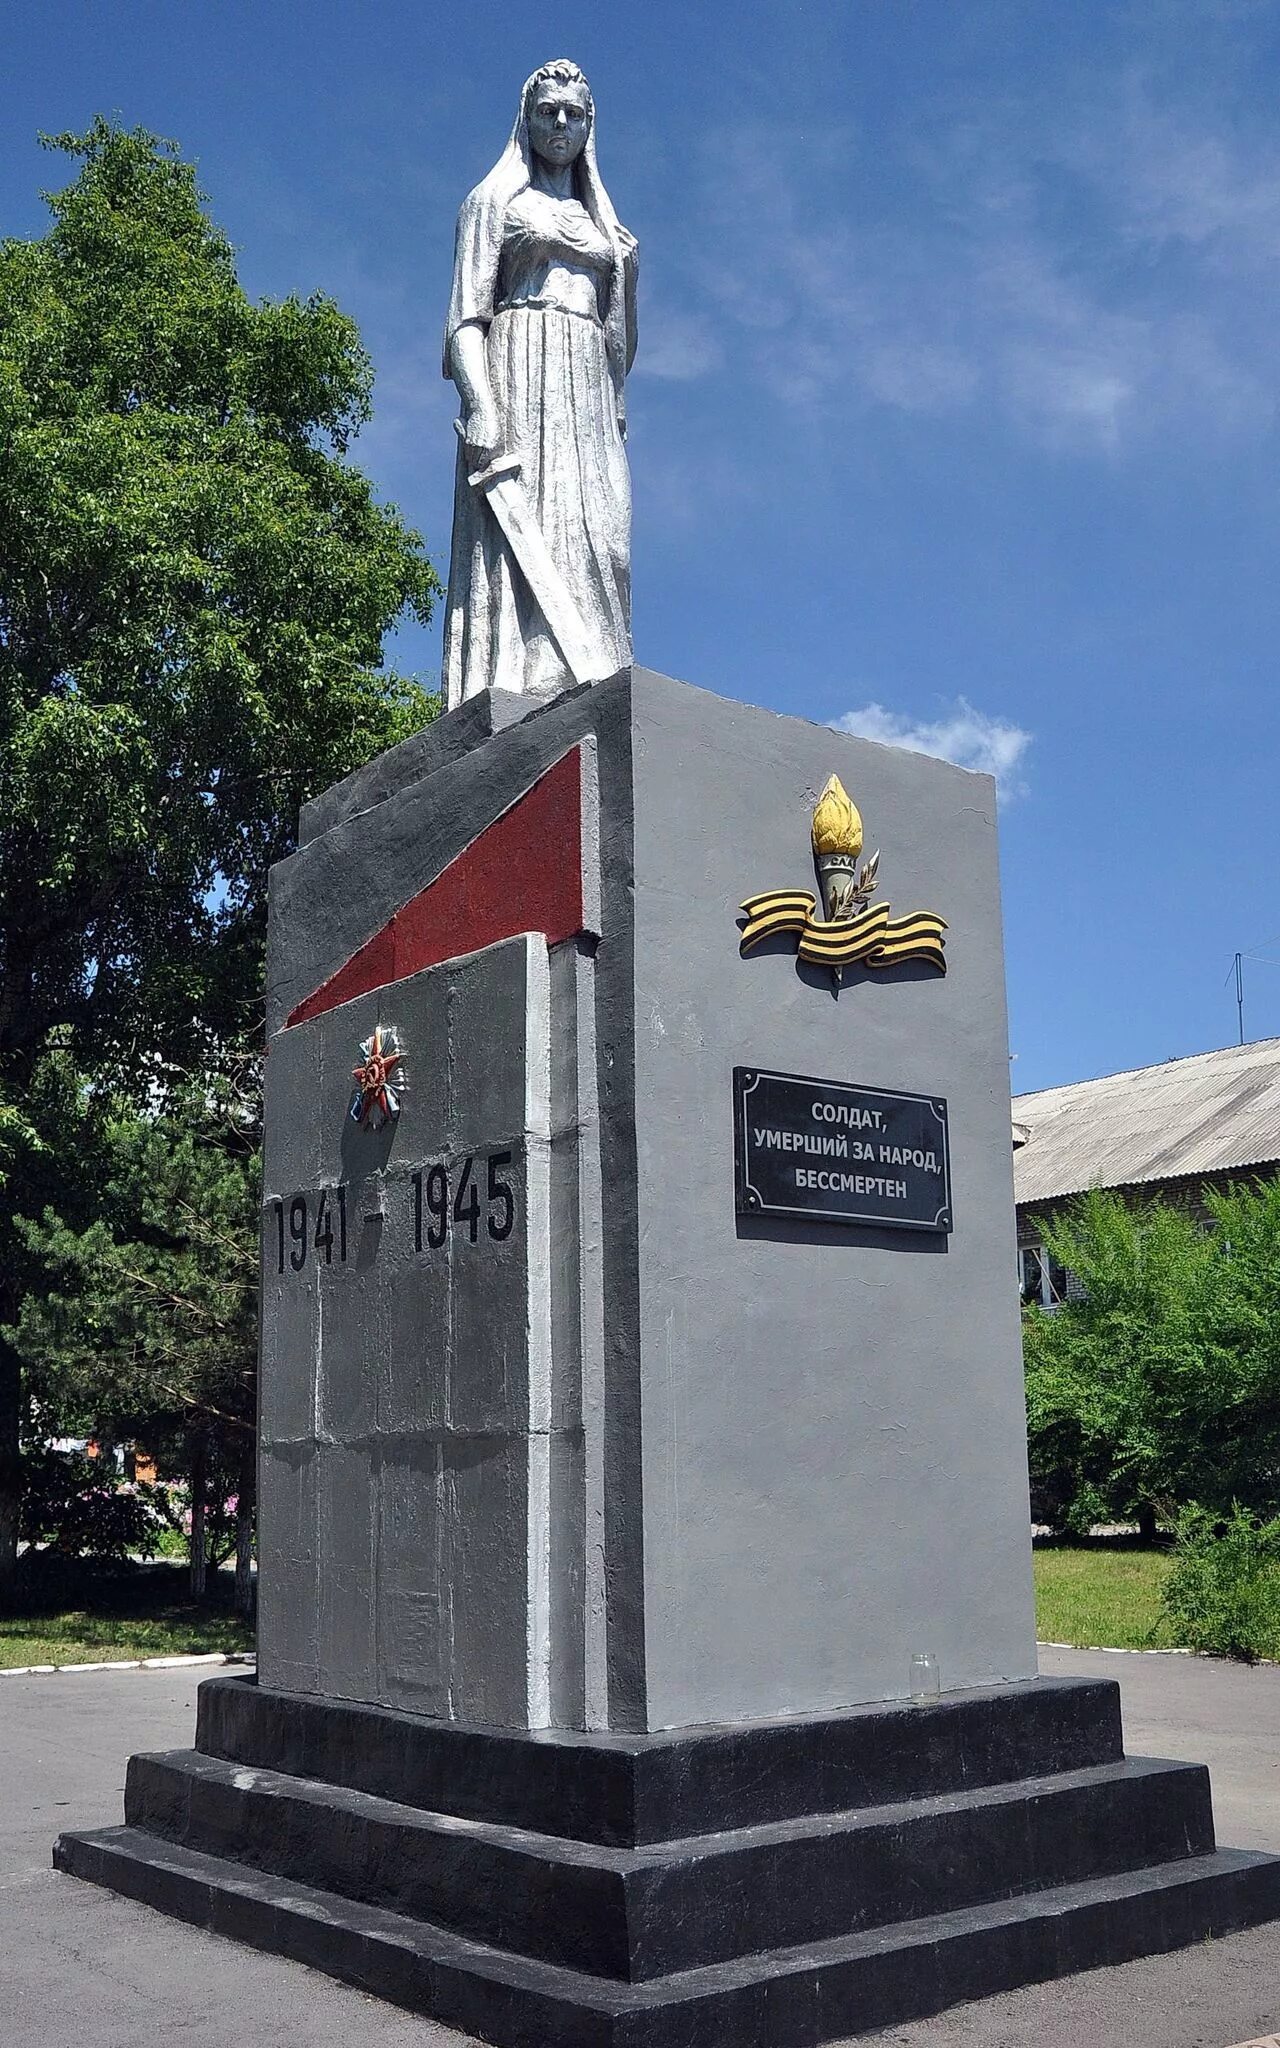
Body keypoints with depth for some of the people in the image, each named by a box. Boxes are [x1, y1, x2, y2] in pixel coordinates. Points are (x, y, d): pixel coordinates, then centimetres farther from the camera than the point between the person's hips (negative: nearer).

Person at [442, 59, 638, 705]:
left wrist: (616, 411, 12)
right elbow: (466, 313, -2)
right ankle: (511, 697, -30)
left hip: (589, 394, 5)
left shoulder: (600, 222, 27)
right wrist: (479, 407, -18)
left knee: (596, 542, -10)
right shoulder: (496, 199, 11)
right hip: (518, 375, -5)